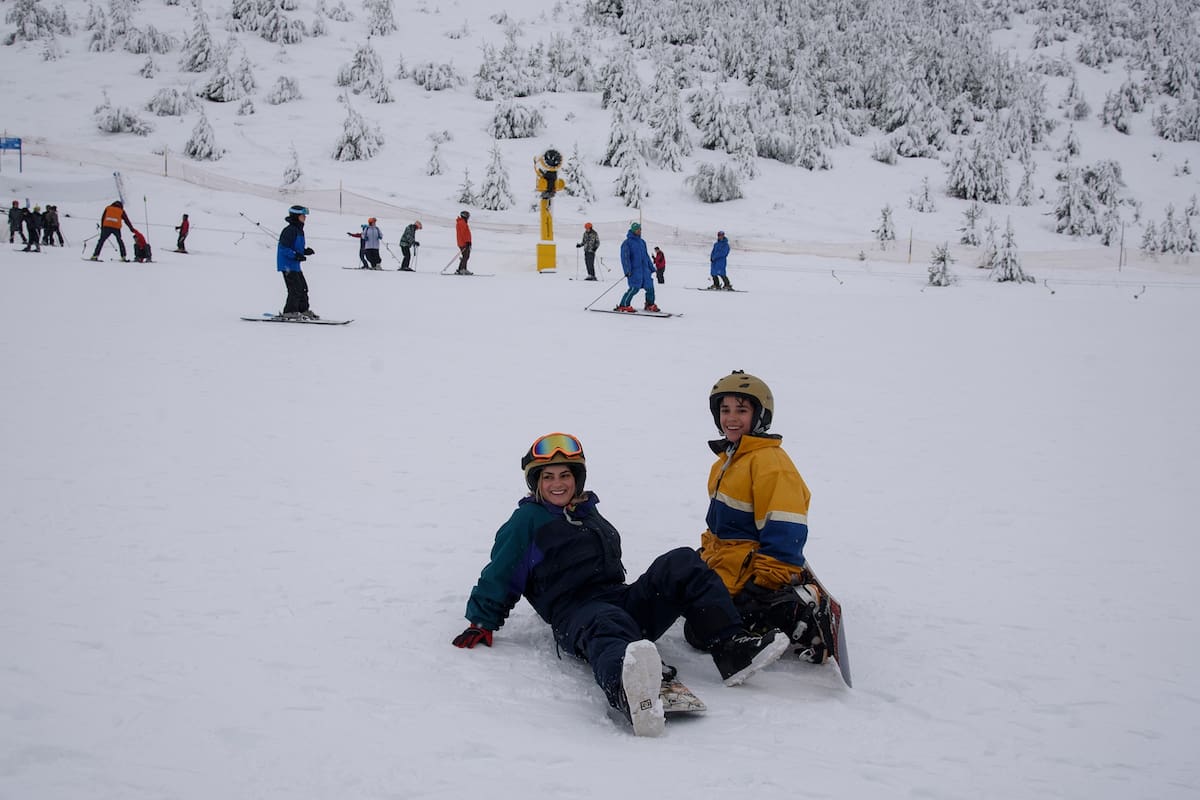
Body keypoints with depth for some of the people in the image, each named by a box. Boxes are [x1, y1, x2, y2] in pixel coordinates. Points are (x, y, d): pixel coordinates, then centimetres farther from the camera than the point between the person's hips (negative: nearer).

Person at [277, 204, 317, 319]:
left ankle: (304, 310, 26)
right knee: (295, 288, -12)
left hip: (295, 265, 10)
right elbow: (283, 248, -21)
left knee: (303, 288, 15)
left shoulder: (299, 230, 14)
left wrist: (305, 251, 4)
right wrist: (295, 255, -27)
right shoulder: (290, 230, -17)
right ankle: (290, 312, -7)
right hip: (288, 265, -10)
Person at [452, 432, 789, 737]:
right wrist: (482, 622, -1)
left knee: (682, 562, -16)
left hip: (623, 599, 7)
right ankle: (629, 691, -82)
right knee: (607, 627, -44)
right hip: (575, 614, -7)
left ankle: (731, 649, -29)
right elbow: (499, 574, 8)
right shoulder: (528, 520, 14)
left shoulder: (591, 515, 32)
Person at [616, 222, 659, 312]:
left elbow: (646, 256, 25)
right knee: (634, 288, -15)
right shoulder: (627, 243, -3)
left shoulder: (642, 242, 18)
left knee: (650, 286, 3)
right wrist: (627, 270, -18)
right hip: (634, 270, -7)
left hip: (644, 269, 7)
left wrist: (651, 267, 23)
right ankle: (623, 306, -8)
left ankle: (650, 305, 19)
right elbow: (625, 257, -9)